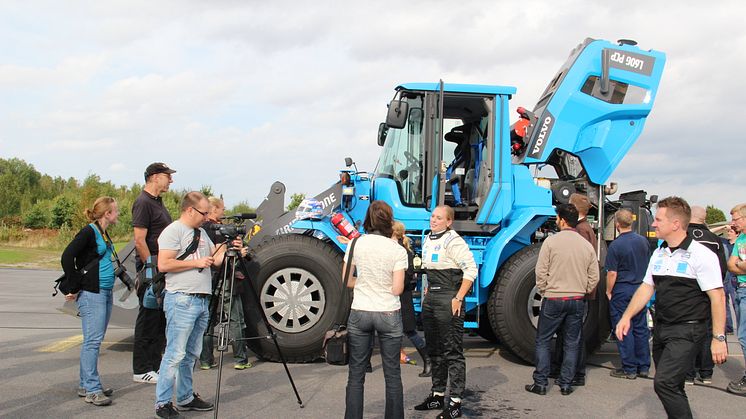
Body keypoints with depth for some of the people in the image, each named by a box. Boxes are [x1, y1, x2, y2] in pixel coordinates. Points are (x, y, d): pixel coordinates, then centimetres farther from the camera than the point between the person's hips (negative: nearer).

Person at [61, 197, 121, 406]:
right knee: (92, 340, -7)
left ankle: (86, 385, 20)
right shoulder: (89, 232, -11)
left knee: (95, 340, 12)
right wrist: (76, 288, -14)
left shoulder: (103, 233, 15)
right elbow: (67, 257, -18)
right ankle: (91, 390, -4)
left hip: (105, 293, 9)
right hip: (92, 294, -9)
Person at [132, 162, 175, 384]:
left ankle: (155, 366, 21)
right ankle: (141, 370, 4)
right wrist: (151, 267, -18)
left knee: (161, 319, 13)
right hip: (152, 267, -10)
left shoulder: (157, 201, 17)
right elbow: (139, 240, -19)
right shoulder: (143, 203, -13)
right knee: (148, 319, -4)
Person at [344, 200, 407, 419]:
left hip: (359, 313, 2)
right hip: (388, 314, -1)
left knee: (356, 374, 9)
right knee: (392, 374, 10)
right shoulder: (398, 250, -9)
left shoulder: (356, 243, -3)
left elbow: (346, 281, 1)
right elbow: (397, 289, -10)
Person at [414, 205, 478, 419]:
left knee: (452, 352, -4)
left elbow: (471, 269, -18)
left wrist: (459, 298, -18)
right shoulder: (428, 239, 13)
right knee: (434, 350, 16)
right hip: (430, 299, 9)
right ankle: (437, 395, 28)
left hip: (448, 300, -9)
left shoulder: (453, 241, -13)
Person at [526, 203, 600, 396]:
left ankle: (540, 384, 7)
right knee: (572, 343, 11)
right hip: (578, 301, 4)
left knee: (543, 341, 6)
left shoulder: (551, 241, -9)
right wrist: (581, 293, 16)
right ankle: (566, 384, 15)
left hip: (553, 299, -4)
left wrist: (544, 292, 2)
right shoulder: (587, 245, 4)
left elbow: (541, 272, -10)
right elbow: (594, 277, 6)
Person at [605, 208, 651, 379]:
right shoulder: (643, 241, 4)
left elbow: (612, 273, -15)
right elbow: (649, 267, 13)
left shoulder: (615, 245, -15)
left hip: (622, 290, -6)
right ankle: (644, 367, 18)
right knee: (641, 328, 12)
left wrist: (609, 291, -2)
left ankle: (629, 369, 4)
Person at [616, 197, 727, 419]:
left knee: (664, 382, -18)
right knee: (671, 386, 13)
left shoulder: (701, 255, -12)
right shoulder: (659, 254, 10)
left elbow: (717, 297, -13)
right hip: (661, 328, 8)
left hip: (687, 330, -7)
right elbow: (646, 288, 15)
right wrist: (627, 316, 6)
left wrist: (719, 338, -16)